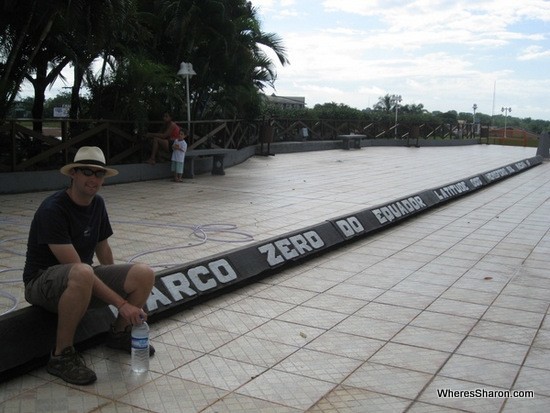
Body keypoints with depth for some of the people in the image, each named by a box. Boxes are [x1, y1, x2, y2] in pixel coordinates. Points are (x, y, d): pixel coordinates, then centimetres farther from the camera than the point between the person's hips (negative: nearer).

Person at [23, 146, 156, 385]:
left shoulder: (98, 204, 2)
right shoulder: (53, 210, -23)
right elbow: (75, 267, -29)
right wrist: (122, 304, -31)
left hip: (84, 279, 7)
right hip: (43, 280, -7)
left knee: (144, 275, -15)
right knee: (82, 275, -42)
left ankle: (119, 333, 11)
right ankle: (61, 356, -23)